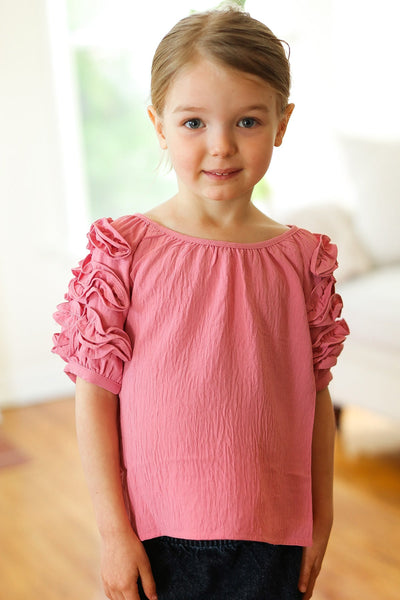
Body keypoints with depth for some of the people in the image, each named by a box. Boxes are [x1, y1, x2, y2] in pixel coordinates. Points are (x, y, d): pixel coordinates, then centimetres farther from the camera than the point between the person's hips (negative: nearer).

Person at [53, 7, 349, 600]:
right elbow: (96, 395, -7)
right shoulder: (125, 251, -9)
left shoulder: (303, 259, -3)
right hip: (157, 532, -1)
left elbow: (315, 396, 4)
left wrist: (320, 519, 9)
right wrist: (114, 531, -7)